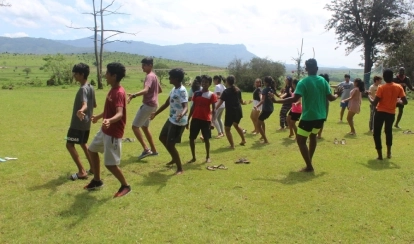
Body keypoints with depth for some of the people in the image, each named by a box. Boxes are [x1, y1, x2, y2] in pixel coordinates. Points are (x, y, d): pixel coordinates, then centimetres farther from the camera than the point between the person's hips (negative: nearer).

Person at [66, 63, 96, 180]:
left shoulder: (83, 89, -19)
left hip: (78, 123, -10)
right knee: (83, 144, 23)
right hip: (86, 123, 10)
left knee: (70, 145, -5)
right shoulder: (91, 88, 9)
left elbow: (85, 104, -35)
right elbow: (94, 105, 19)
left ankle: (82, 172, -6)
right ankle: (93, 167, 27)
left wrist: (81, 111, -57)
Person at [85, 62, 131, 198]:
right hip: (105, 130, 11)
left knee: (110, 164, -6)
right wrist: (99, 116, 37)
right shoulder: (112, 90, 7)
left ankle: (125, 186, 16)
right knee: (92, 150, 22)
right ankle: (97, 181, 36)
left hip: (113, 134, -10)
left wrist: (109, 120, -58)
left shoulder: (119, 93, -24)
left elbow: (120, 114, -38)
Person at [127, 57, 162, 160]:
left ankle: (146, 149, -11)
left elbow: (146, 90, -36)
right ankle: (153, 150, 25)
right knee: (144, 127, 20)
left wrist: (134, 95, -51)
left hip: (148, 105, -10)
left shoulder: (149, 76, -17)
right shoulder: (154, 76, 14)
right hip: (152, 104, 10)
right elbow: (160, 90, 25)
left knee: (135, 126, -8)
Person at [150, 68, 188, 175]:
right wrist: (156, 113, 26)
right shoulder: (174, 89, 9)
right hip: (171, 119, 10)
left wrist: (181, 114, -56)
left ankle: (180, 169, 7)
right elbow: (167, 103, 19)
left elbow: (185, 107, -33)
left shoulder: (182, 91, -22)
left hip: (178, 122, -10)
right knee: (162, 138, 21)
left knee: (170, 145, -7)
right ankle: (174, 159, 37)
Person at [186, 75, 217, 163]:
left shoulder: (212, 95, -3)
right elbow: (193, 107, 12)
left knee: (206, 139, 4)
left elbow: (214, 109, -4)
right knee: (191, 138, 3)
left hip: (206, 120, -4)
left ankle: (208, 157, 21)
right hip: (195, 119, 4)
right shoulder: (196, 93, 8)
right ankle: (193, 157, 17)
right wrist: (188, 119, 10)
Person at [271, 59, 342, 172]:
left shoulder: (303, 82, -12)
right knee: (313, 136, 27)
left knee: (300, 140, 5)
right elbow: (331, 98, 5)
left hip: (308, 117, -6)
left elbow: (294, 99, -22)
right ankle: (309, 162, 34)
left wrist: (276, 101, -17)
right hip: (320, 117, 7)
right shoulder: (323, 81, 3)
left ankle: (309, 166, 3)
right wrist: (337, 94, 29)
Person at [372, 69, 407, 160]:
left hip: (380, 112, -4)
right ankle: (389, 153, 30)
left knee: (377, 133, 6)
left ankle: (380, 155, 2)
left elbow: (375, 103, -16)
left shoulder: (381, 88, -14)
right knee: (388, 131, 24)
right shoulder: (399, 87, -5)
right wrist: (398, 101, 14)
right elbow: (405, 102, -7)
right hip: (391, 113, 4)